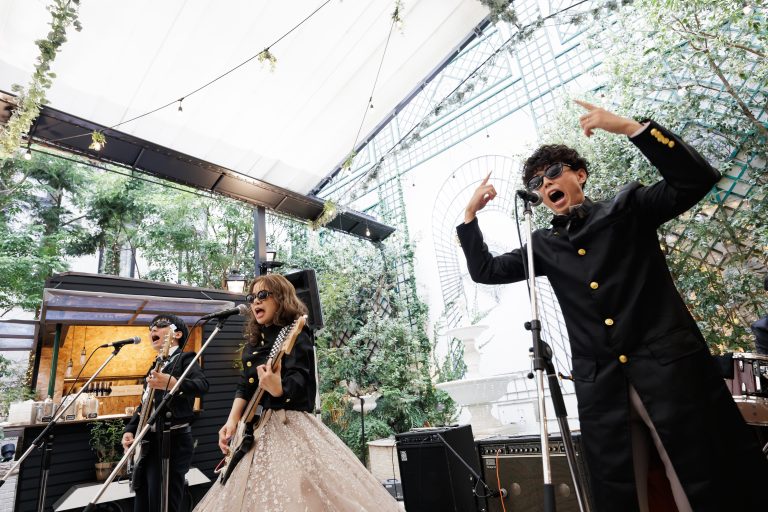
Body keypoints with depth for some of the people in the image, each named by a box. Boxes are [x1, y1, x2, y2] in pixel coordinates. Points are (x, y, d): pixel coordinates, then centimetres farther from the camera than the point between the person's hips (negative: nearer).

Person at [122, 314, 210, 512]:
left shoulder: (184, 359, -8)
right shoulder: (156, 367, 18)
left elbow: (202, 385, -28)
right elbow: (144, 404, 23)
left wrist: (172, 384, -44)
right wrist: (130, 430, 9)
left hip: (172, 441, -9)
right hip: (149, 443, 9)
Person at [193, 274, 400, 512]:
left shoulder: (295, 335, -10)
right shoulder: (253, 343, 13)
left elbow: (297, 383, -21)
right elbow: (244, 387, 13)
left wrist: (278, 389, -42)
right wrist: (232, 421, -1)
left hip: (292, 426, -7)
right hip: (260, 429, 7)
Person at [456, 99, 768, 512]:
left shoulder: (627, 206, 8)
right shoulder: (544, 245, 14)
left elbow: (697, 180, -6)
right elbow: (484, 271, 12)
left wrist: (629, 127, -12)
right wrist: (470, 215, 6)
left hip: (670, 366, -2)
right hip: (600, 384, 3)